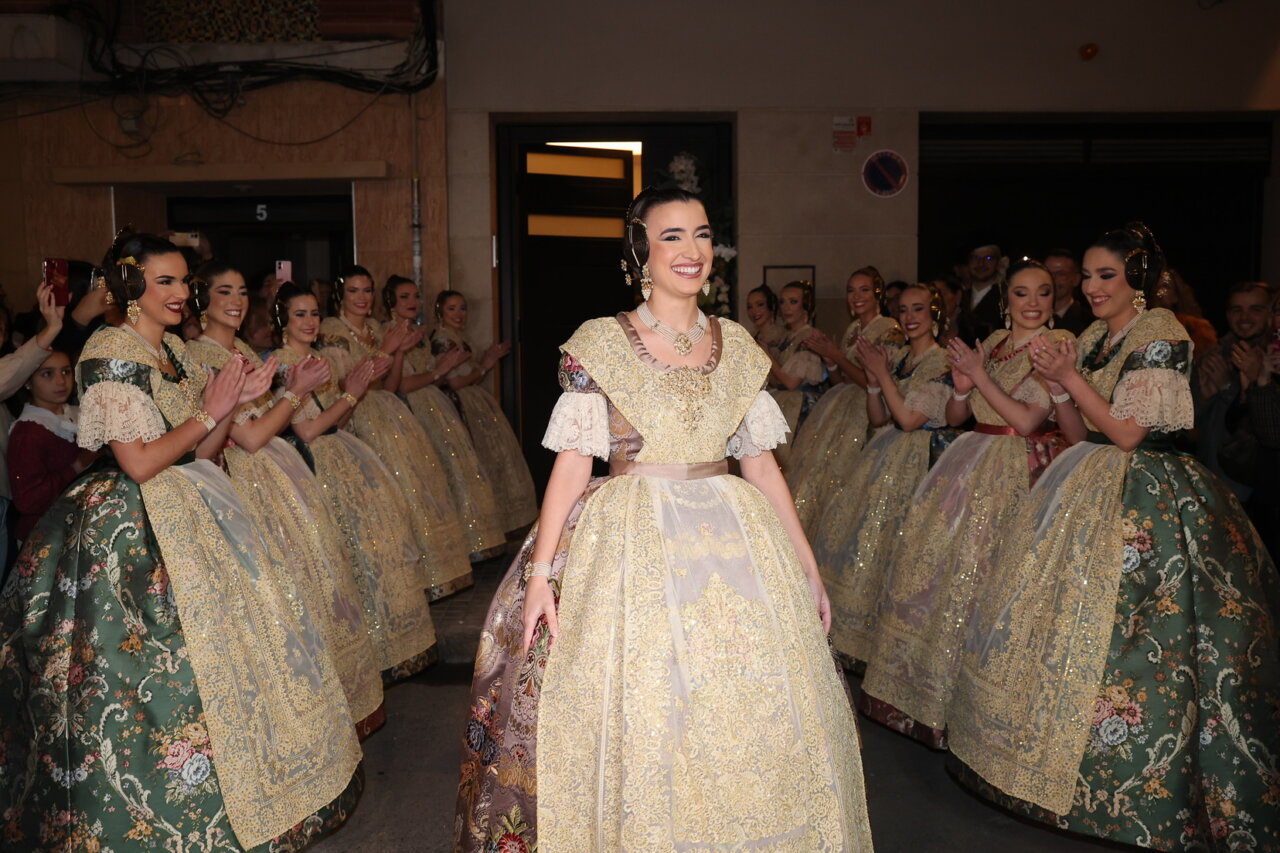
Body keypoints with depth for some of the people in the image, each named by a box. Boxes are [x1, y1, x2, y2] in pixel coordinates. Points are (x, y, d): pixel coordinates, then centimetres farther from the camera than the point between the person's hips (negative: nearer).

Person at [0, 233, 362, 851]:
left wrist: (233, 403, -1)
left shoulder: (173, 350, 12)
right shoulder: (110, 352, -13)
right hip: (134, 531, -9)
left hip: (191, 521, 9)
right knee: (160, 669, -2)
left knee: (223, 648, 12)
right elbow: (139, 463, -19)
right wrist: (207, 412, -13)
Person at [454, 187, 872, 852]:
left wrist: (806, 564, 10)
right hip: (632, 544, -3)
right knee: (632, 720, 2)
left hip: (733, 541, 4)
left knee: (745, 718, 9)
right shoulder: (600, 343, -3)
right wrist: (540, 571, -13)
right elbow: (572, 460, -6)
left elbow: (759, 459, 10)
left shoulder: (736, 345, 8)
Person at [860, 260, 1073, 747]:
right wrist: (961, 388, -8)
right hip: (973, 463, 6)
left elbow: (1027, 420, -16)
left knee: (973, 565, -9)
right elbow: (955, 417, 12)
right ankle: (919, 680, 21)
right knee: (929, 549, 4)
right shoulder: (991, 344, 12)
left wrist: (981, 376, -11)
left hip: (1021, 469, -6)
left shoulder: (1058, 347, -6)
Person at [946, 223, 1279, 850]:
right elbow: (1080, 433, 12)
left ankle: (1136, 789, 6)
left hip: (1143, 501, -8)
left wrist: (1073, 377, -14)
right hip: (1089, 493, 8)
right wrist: (1057, 386, -3)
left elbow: (1128, 433, -16)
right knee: (1064, 609, 10)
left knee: (1117, 630, -7)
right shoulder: (1092, 340, 13)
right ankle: (1058, 745, 23)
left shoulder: (1159, 335, -10)